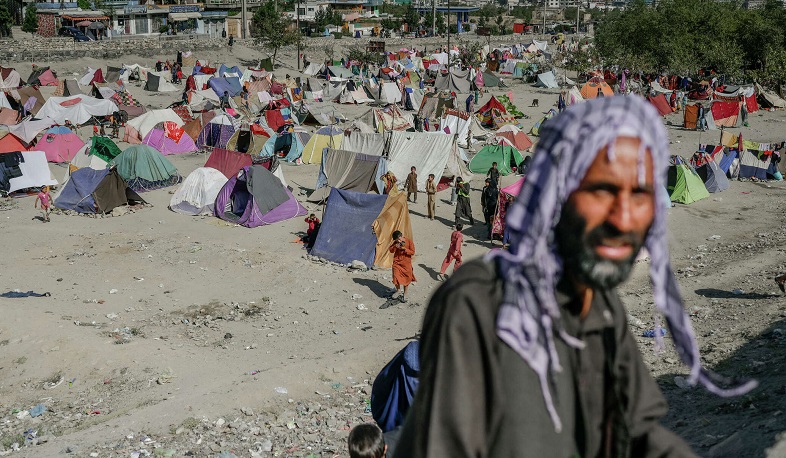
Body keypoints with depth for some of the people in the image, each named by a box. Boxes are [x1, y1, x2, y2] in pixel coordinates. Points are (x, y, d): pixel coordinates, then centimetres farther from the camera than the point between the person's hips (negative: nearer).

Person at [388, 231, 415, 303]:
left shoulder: (409, 242, -9)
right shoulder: (395, 243, 0)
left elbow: (412, 252, -10)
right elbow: (390, 250, 4)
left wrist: (404, 249, -23)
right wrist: (395, 247, -16)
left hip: (406, 263, -2)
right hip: (397, 262, 2)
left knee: (407, 278, 5)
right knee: (396, 277, -2)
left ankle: (405, 294, 20)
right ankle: (398, 290, 24)